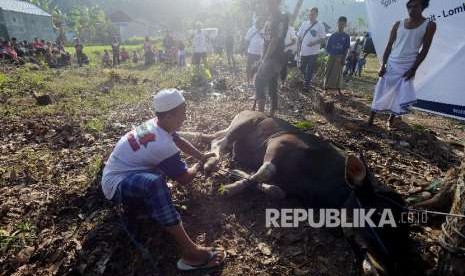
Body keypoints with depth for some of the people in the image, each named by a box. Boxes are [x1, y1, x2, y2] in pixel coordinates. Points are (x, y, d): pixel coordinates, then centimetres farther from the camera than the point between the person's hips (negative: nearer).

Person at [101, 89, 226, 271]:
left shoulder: (156, 125, -4)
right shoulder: (162, 145, -30)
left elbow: (179, 142, 16)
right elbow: (185, 179, -17)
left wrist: (201, 157, 15)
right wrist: (198, 167, 4)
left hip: (122, 170, 10)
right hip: (116, 184, -10)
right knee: (154, 182, -40)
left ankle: (135, 199, 12)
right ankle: (190, 253, -37)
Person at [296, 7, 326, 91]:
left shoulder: (320, 26, -6)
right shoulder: (304, 24, 5)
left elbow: (322, 39, -7)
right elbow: (299, 37, 9)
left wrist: (314, 43, -24)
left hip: (313, 53, -4)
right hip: (303, 52, 4)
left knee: (309, 70, -2)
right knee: (302, 69, 17)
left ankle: (306, 85, 11)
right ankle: (306, 81, 41)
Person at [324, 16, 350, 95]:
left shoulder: (346, 36, 2)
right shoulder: (333, 35, 8)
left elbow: (346, 49, -2)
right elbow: (327, 47, 9)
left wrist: (343, 59, -10)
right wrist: (331, 53, -5)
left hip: (340, 57, -2)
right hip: (332, 56, 2)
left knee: (338, 72, -3)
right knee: (329, 72, 0)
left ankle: (338, 89, 5)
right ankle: (326, 88, 6)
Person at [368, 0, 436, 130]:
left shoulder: (429, 25, 0)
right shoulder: (398, 24, 6)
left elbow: (425, 49, -3)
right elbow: (389, 46, 6)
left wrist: (414, 68, -12)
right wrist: (383, 65, -3)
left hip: (407, 67, -2)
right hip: (391, 65, 2)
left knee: (400, 95, -2)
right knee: (381, 92, 1)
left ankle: (390, 120, 13)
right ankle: (371, 118, 7)